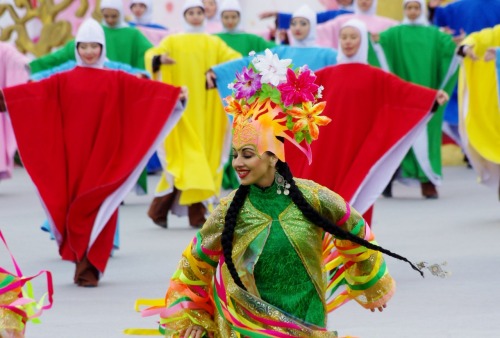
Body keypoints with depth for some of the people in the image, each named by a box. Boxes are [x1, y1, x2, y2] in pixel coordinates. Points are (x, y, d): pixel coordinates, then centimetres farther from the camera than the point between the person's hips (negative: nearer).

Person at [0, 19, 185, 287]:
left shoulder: (116, 80, 7)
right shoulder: (64, 80, 8)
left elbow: (144, 87, -4)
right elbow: (34, 90, -1)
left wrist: (175, 93, -18)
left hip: (103, 154, -1)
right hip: (73, 155, 1)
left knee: (98, 210, -4)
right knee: (75, 208, 0)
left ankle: (90, 268, 1)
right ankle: (83, 264, 11)